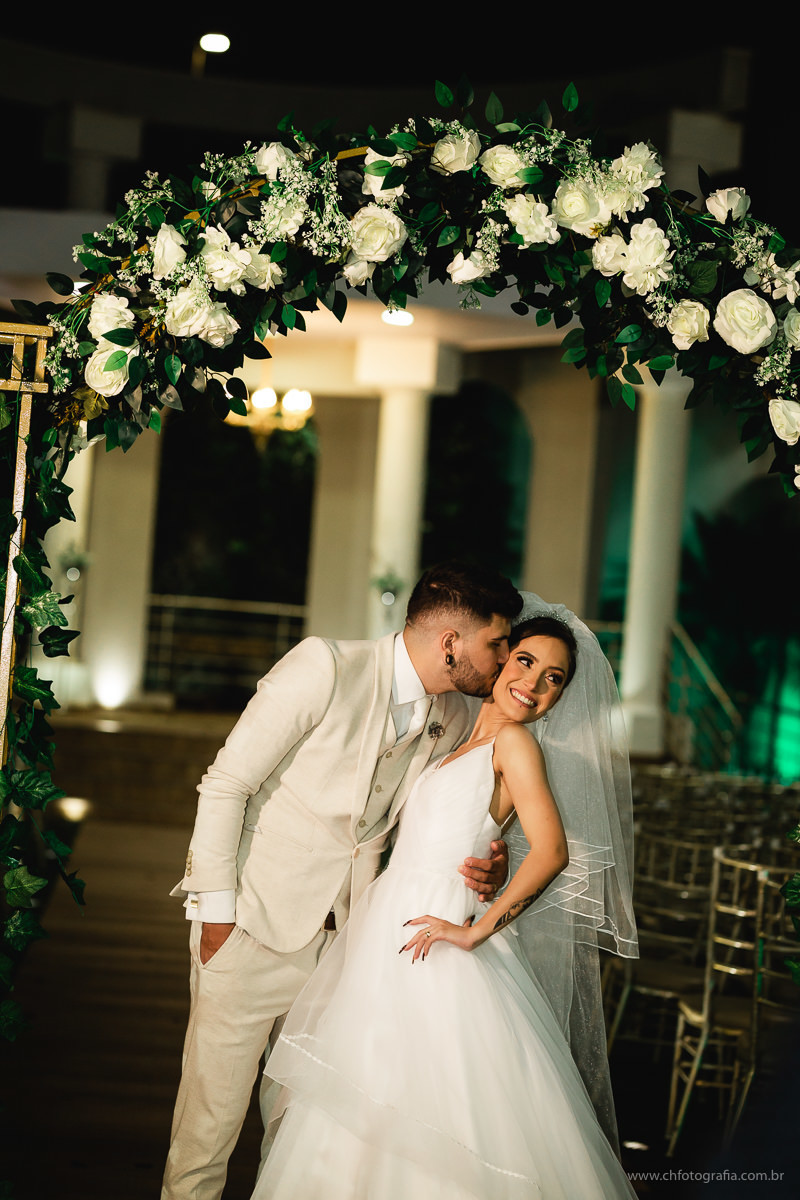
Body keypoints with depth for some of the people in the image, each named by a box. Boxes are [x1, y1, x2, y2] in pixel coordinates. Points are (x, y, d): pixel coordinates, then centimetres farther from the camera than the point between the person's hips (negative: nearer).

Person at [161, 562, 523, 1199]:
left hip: (343, 932, 5)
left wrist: (487, 867, -8)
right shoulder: (325, 667, -17)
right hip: (254, 920, -5)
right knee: (213, 1106, 0)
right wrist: (218, 912, -13)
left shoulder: (455, 719, 2)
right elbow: (226, 786, -14)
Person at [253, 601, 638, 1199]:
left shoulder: (515, 740, -8)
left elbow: (551, 851, -18)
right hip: (386, 934, 8)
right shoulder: (464, 744, 16)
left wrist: (478, 929, -17)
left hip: (429, 937, -8)